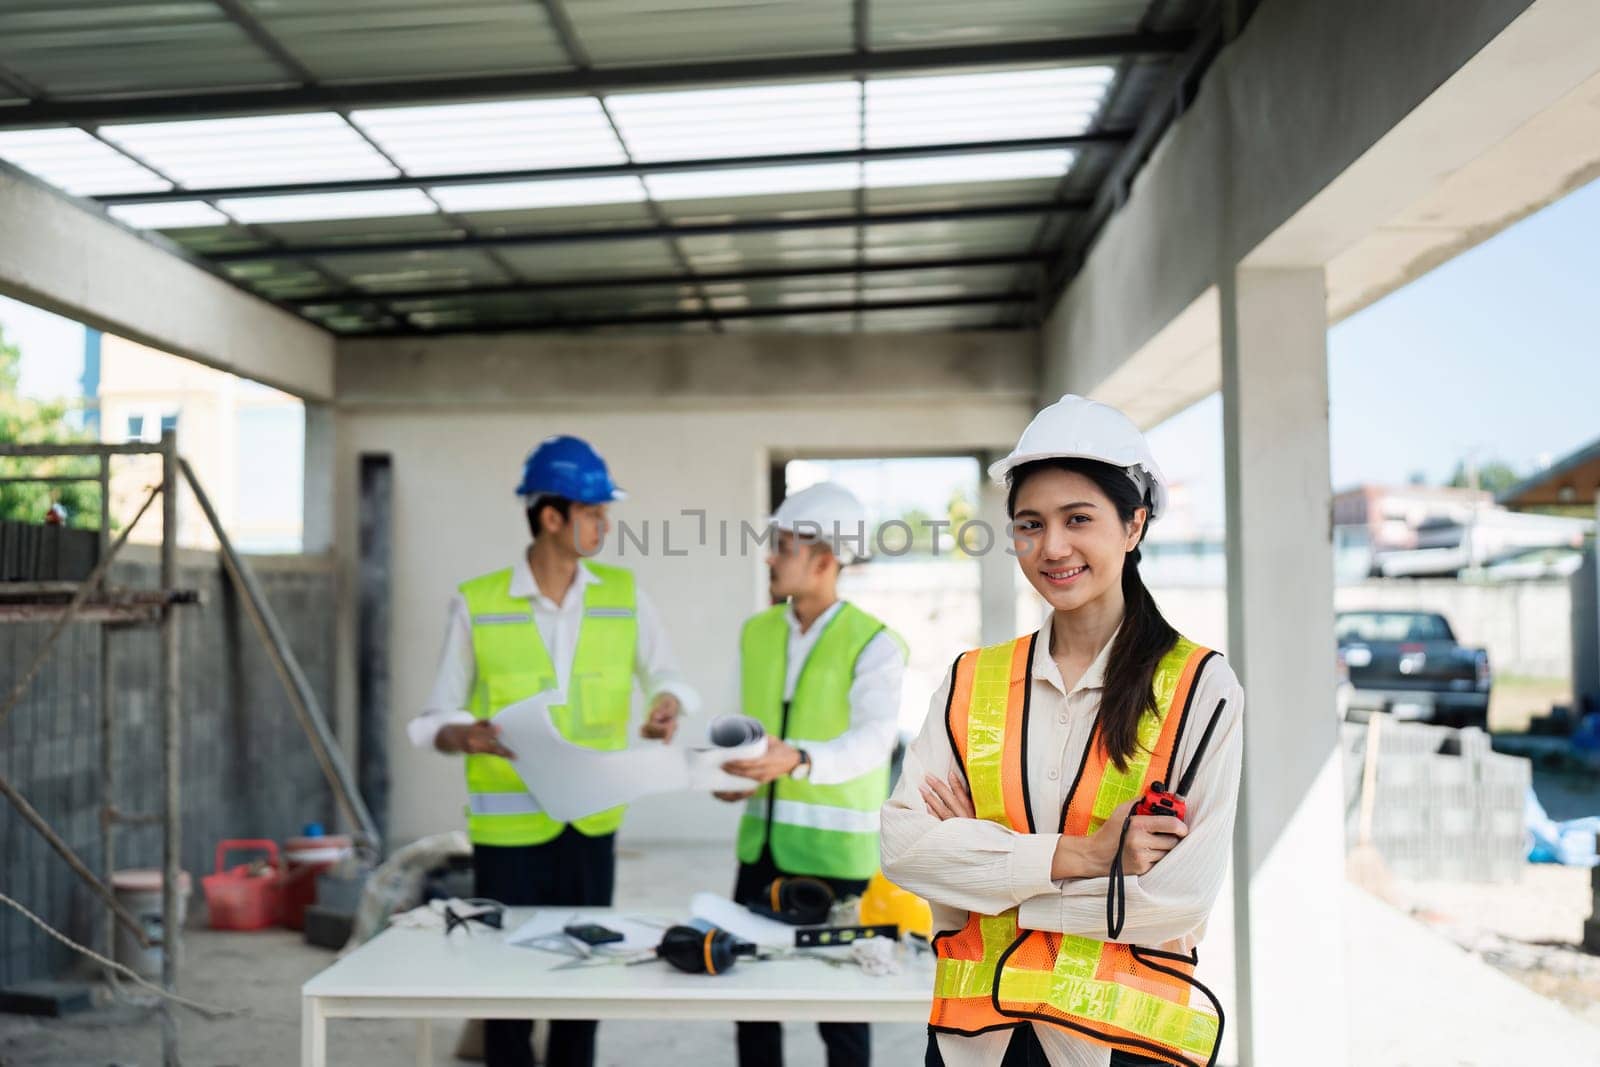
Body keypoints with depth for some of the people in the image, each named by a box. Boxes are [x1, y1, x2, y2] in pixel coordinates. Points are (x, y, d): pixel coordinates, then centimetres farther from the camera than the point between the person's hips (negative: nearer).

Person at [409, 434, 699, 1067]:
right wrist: (470, 735, -25)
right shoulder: (476, 605, -6)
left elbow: (664, 674, 11)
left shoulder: (623, 593, 1)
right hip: (508, 828, -2)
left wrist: (667, 704, -13)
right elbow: (436, 722, -3)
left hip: (593, 824, 3)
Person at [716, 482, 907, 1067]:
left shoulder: (874, 643, -11)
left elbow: (873, 739, -23)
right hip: (762, 842, 5)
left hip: (834, 850, -5)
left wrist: (798, 760, -39)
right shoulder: (756, 632, 7)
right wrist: (731, 773, -8)